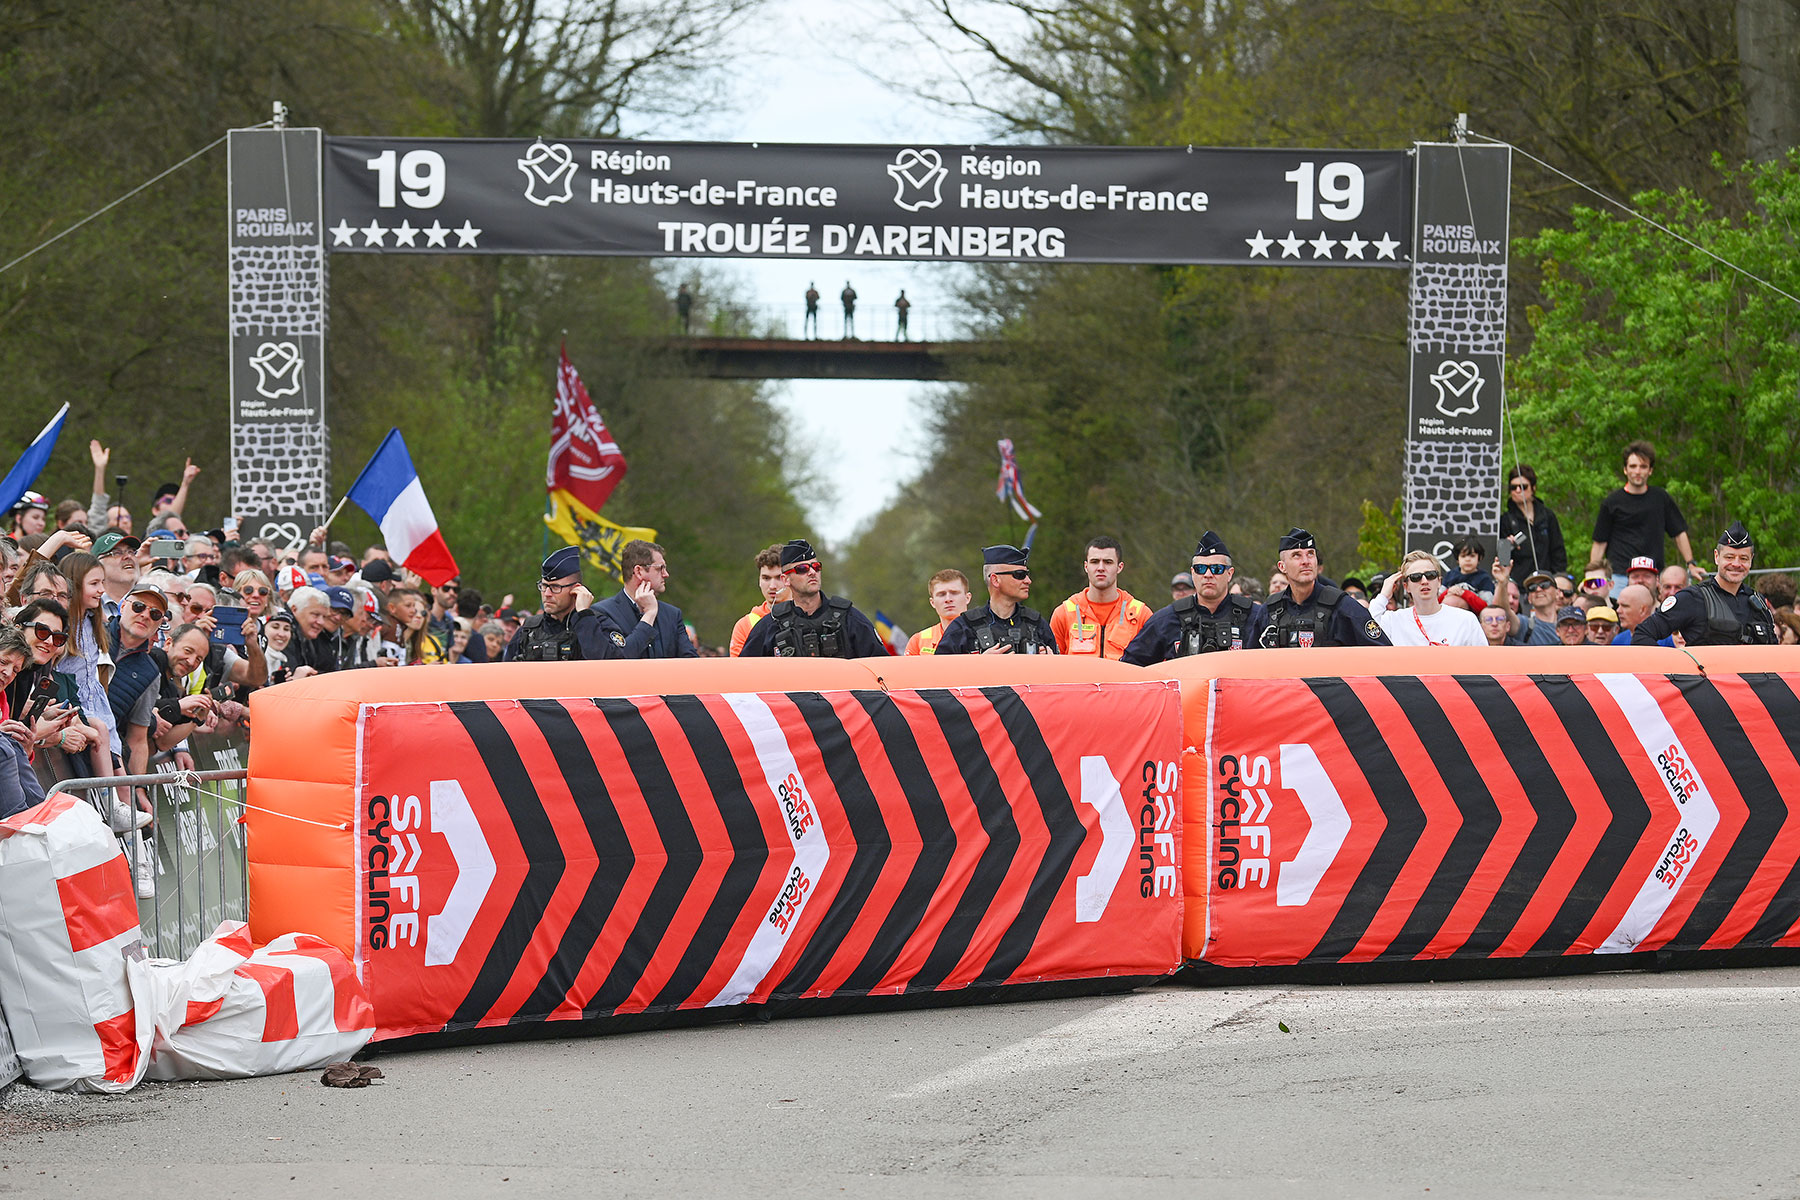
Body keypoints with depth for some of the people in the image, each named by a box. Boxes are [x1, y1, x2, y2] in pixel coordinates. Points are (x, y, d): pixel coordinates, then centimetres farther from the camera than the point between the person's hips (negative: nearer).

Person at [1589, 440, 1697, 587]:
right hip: (1619, 574, -2)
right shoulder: (1611, 502, 4)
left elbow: (1679, 533, 18)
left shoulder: (1661, 498, 11)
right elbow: (1600, 543, 5)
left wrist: (1691, 564, 10)